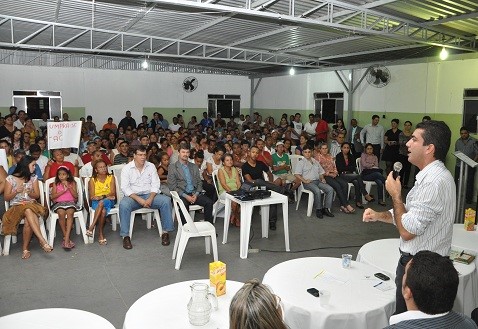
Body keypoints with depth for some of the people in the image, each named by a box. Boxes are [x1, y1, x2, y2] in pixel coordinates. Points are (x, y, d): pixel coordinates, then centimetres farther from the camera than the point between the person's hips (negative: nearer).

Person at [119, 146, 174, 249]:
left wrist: (150, 199, -17)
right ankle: (125, 236, -25)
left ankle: (166, 232, -17)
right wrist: (139, 199, -22)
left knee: (166, 200, -24)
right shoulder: (126, 168, -1)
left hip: (149, 195, 2)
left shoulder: (151, 166, 6)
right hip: (133, 196, -2)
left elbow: (155, 185, 2)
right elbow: (125, 188, -9)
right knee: (123, 204, -35)